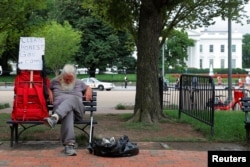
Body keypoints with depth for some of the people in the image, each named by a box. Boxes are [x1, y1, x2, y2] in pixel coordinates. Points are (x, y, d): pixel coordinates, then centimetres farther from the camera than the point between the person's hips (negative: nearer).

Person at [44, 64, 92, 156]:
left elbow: (88, 88, 38)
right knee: (68, 113, -42)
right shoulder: (55, 81, 21)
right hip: (59, 108, -1)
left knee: (72, 99, -36)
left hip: (77, 111, 2)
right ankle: (69, 144, -59)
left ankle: (55, 117, -63)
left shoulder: (79, 83, 25)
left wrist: (88, 96, 17)